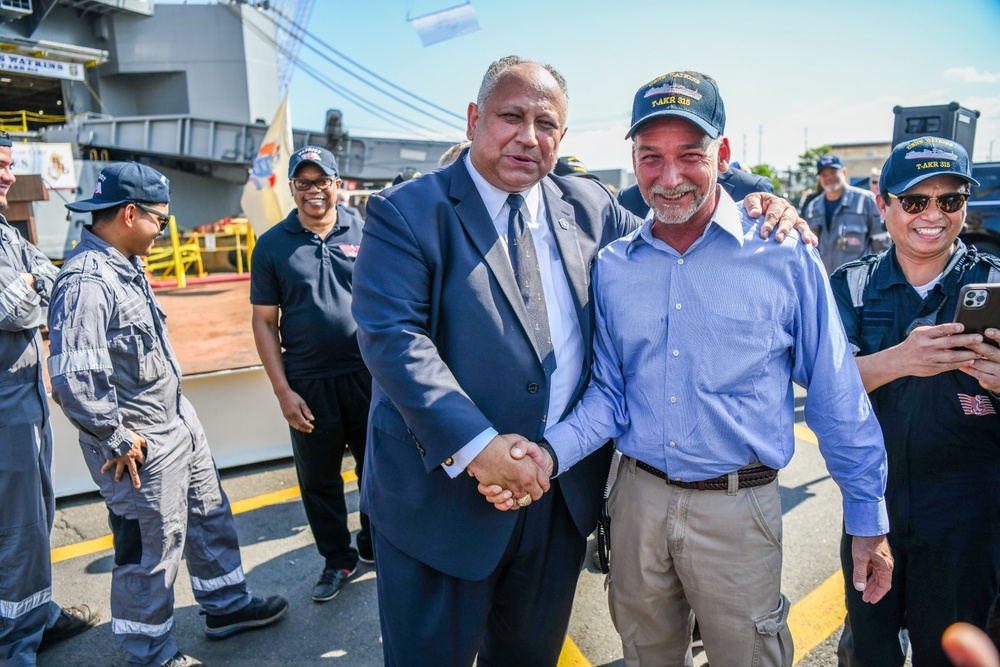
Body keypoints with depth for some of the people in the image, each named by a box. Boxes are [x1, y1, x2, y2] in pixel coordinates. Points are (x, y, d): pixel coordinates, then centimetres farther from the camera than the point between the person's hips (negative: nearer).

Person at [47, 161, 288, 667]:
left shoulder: (124, 265, 5)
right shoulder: (86, 283, -25)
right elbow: (73, 383, -29)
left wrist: (175, 416, 16)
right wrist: (118, 442, -18)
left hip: (178, 421, 10)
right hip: (142, 446, -9)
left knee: (210, 514, 22)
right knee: (151, 553, 8)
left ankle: (226, 605, 42)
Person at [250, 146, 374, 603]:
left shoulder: (365, 231, 2)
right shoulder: (272, 245, 1)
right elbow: (264, 322, 1)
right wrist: (282, 391, -5)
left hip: (369, 374, 0)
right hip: (309, 384, 0)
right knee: (318, 479, 12)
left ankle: (375, 546, 37)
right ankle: (338, 559, 33)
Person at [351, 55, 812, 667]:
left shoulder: (588, 208, 5)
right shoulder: (407, 213, -10)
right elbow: (392, 336, -20)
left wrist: (750, 209, -2)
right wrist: (475, 445, -29)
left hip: (563, 492, 4)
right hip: (446, 488, -3)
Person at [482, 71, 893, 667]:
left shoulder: (784, 256, -9)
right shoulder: (612, 267, -1)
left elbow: (838, 398, -4)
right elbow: (608, 392, 2)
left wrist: (869, 522, 1)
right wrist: (549, 454, -15)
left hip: (738, 507, -2)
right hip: (639, 496, 3)